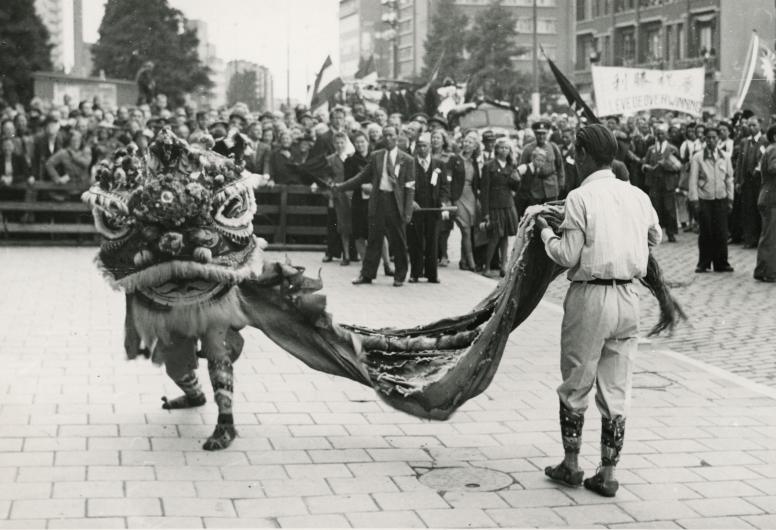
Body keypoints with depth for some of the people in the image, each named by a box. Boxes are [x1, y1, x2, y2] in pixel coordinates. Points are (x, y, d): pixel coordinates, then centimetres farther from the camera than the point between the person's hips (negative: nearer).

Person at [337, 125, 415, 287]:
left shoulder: (407, 160, 0)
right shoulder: (375, 156, 9)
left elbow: (409, 187, -2)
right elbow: (363, 176, 13)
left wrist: (408, 211, -8)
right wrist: (341, 186, 7)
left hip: (396, 202, -2)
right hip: (378, 201, 2)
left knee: (398, 242, 4)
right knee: (374, 240, 5)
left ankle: (400, 276, 16)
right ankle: (367, 274, 11)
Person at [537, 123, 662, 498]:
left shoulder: (580, 198, -11)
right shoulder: (637, 196, 6)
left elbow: (568, 256, -12)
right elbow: (655, 237, 21)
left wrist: (545, 232, 4)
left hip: (590, 295, -5)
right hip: (628, 297, 5)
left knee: (575, 385, 10)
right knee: (617, 388, 9)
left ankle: (571, 465, 18)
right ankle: (607, 474, 13)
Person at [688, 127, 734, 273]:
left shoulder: (725, 157, 6)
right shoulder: (697, 158, -1)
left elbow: (729, 179, 10)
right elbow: (693, 180, -1)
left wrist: (730, 199, 7)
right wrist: (694, 200, -6)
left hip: (721, 200, 2)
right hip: (704, 200, -2)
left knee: (721, 233, -1)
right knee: (705, 233, 0)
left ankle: (721, 263, 8)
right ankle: (703, 264, 11)